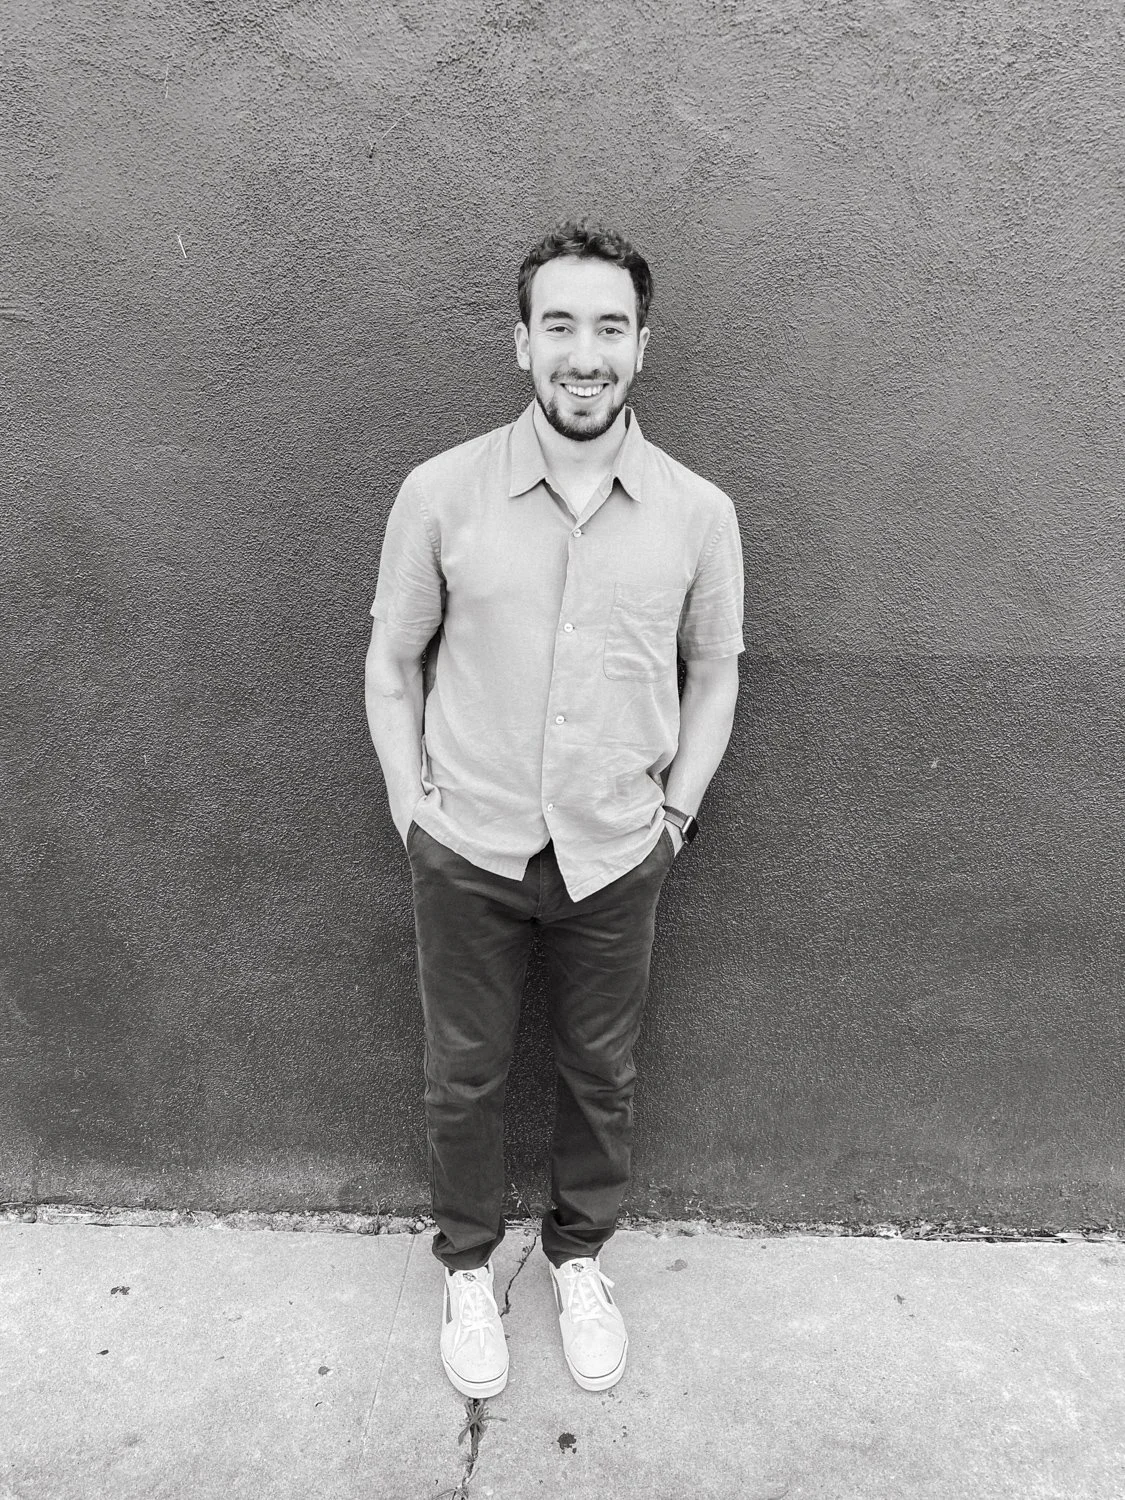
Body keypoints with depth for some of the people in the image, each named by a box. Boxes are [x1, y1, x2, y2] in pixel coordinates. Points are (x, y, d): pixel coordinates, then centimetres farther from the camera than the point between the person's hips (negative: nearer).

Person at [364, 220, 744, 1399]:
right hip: (467, 855, 0)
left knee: (600, 1074, 18)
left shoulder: (699, 512, -7)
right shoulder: (440, 492, -10)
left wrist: (676, 807, 3)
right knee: (463, 1074, 16)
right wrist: (412, 807, -1)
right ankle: (468, 1266, 43)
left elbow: (712, 671, 7)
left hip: (617, 859, 1)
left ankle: (580, 1256, 45)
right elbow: (393, 661, 1)